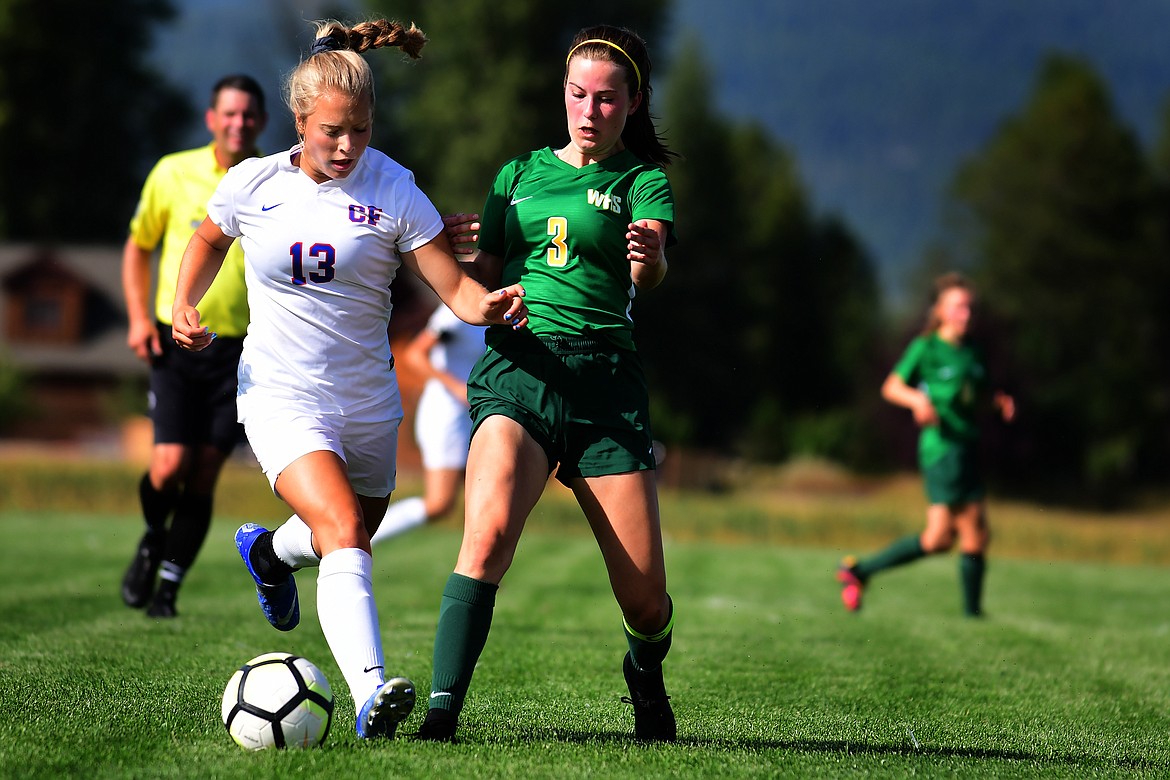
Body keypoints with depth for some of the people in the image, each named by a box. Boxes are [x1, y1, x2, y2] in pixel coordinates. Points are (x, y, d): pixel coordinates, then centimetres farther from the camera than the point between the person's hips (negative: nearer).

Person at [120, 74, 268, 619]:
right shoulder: (173, 174, -1)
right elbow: (138, 245, 12)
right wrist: (139, 318, 2)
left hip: (241, 349, 0)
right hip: (175, 343, 0)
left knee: (203, 473, -1)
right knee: (170, 464, -12)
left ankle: (169, 586, 14)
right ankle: (152, 539, 21)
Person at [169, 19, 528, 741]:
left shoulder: (393, 191, -8)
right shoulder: (252, 185, -5)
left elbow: (455, 288, -12)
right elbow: (209, 239, 17)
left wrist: (490, 304, -34)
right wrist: (184, 307, 1)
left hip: (368, 402, 3)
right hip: (282, 396, -3)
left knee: (353, 539, 21)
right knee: (342, 530, -26)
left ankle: (269, 550, 57)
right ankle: (371, 695, -38)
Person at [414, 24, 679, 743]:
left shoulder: (642, 180, 8)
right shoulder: (519, 175, 19)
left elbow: (651, 274, -13)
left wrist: (648, 256, -38)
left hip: (605, 378, -1)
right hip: (516, 367, 1)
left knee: (645, 599, -1)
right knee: (489, 532, -29)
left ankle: (646, 671, 34)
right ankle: (442, 712, -30)